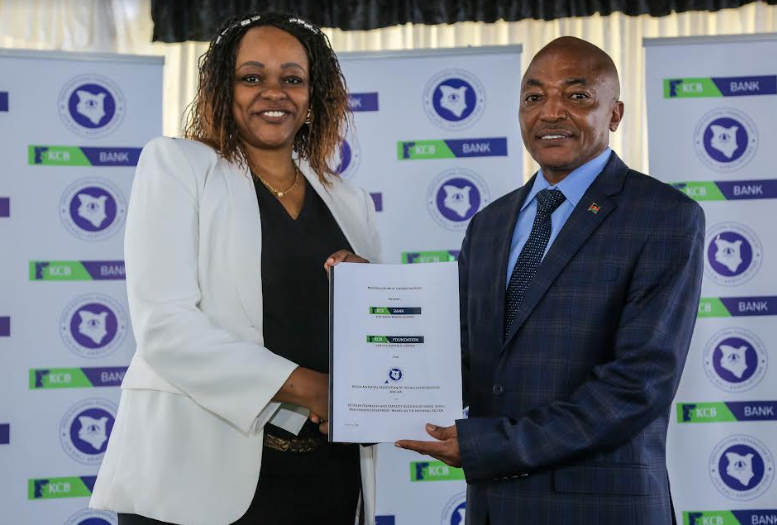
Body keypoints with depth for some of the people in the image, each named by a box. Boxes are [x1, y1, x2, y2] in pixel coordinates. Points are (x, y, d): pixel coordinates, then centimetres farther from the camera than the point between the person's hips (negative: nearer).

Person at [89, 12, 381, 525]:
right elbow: (163, 325, -11)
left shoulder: (349, 202, 13)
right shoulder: (176, 164, 1)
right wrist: (305, 387, -18)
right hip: (201, 480, -4)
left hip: (329, 479, 4)